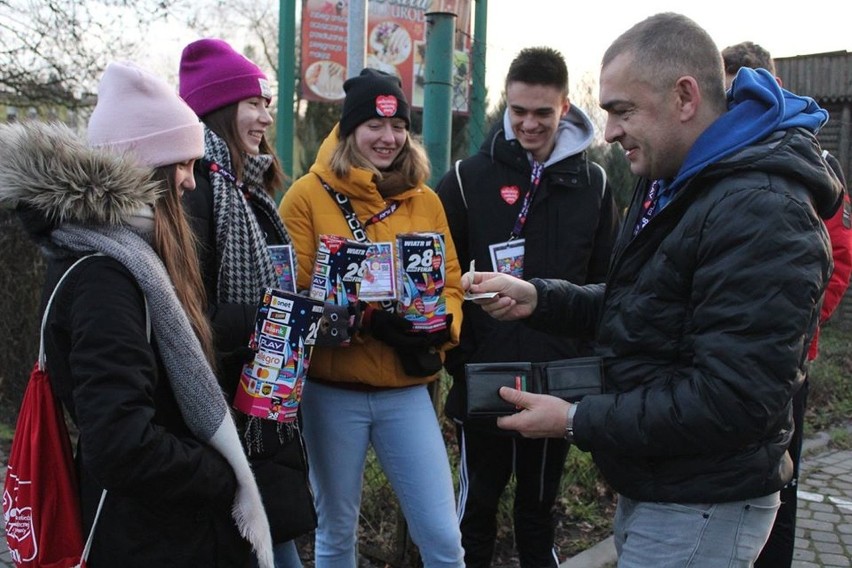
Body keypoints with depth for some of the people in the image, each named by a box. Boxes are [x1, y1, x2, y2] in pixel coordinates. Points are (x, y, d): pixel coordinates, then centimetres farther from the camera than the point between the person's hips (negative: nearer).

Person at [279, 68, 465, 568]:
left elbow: (451, 284, 7)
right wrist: (364, 320, -22)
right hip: (333, 389, -2)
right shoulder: (308, 196, -4)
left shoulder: (426, 201, 6)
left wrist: (438, 324, -15)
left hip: (407, 389, 2)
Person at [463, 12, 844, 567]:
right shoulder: (669, 183, 8)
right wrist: (537, 297, -2)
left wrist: (577, 421, -22)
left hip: (701, 513, -9)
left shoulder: (763, 213, -24)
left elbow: (732, 400, -28)